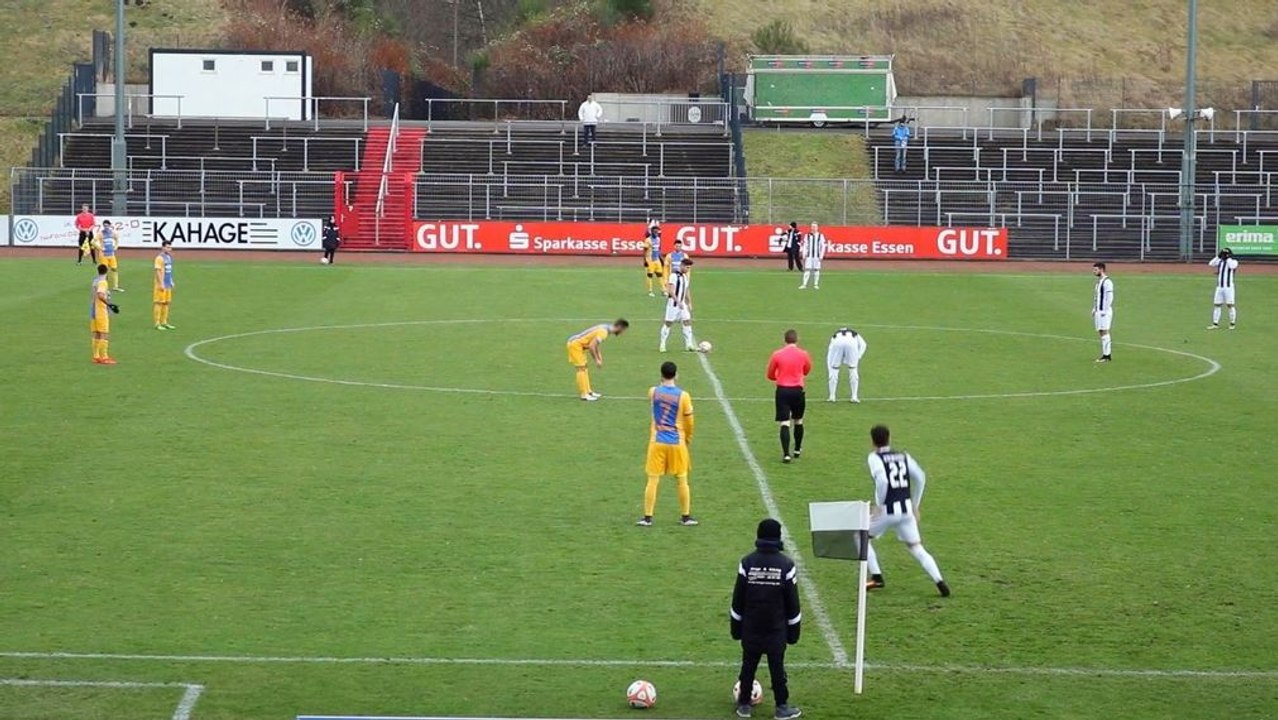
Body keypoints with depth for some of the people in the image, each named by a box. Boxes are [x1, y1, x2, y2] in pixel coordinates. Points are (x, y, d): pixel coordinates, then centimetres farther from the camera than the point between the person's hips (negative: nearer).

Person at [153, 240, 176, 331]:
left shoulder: (169, 257, 13)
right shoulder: (160, 258, -13)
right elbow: (158, 272, -17)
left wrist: (171, 282, 18)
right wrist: (161, 284, -20)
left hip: (168, 285, 9)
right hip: (161, 285, -9)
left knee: (166, 303, 12)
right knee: (159, 303, -4)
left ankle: (164, 322, 20)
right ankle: (157, 324, -1)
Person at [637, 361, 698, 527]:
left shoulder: (653, 392, -5)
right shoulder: (683, 396, -10)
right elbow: (689, 421, -2)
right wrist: (688, 438, 14)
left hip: (657, 442, 1)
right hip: (677, 443, -1)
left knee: (653, 480, 5)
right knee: (682, 480, 11)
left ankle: (647, 517, 5)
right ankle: (686, 517, 17)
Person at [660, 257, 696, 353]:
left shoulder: (685, 277, 13)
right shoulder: (674, 275, -13)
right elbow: (671, 291, -19)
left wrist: (689, 303, 17)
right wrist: (678, 302, -24)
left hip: (682, 304, 8)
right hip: (673, 303, -8)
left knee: (687, 322, 0)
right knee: (668, 323, -2)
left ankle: (689, 345, 1)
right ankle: (662, 345, 8)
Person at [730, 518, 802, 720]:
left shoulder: (747, 563, -8)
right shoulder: (786, 565, -9)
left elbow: (738, 599, -2)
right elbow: (792, 602, -2)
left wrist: (735, 626, 8)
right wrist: (793, 628, 8)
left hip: (750, 628, 1)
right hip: (776, 628, -1)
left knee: (748, 666, 12)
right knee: (777, 667, 6)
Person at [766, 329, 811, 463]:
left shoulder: (777, 355, -4)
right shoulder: (803, 354, -2)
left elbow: (770, 375, 6)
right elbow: (807, 371, 17)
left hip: (782, 390, -1)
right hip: (798, 390, 1)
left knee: (784, 424, -4)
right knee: (798, 421, 21)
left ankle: (786, 454, -15)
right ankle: (797, 449, 35)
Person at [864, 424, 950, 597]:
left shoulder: (874, 458, -3)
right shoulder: (903, 456, 12)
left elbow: (882, 481, -20)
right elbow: (920, 478, 7)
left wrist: (878, 505, -11)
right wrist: (915, 505, 16)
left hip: (887, 511, -4)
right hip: (906, 509, 4)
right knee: (916, 548, 9)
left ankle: (876, 577, 12)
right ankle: (940, 582, -8)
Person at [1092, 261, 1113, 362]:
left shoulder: (1107, 282, -13)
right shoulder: (1098, 281, 16)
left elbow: (1109, 297, -17)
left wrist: (1104, 311, -19)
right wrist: (1094, 309, 16)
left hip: (1105, 311, -9)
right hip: (1098, 311, 9)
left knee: (1104, 331, -8)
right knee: (1100, 332, 9)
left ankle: (1106, 355, -7)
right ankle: (1105, 353, 13)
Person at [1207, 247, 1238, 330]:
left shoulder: (1233, 262, -2)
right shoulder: (1220, 261, 13)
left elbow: (1231, 266, -23)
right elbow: (1211, 264, 1)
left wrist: (1228, 258, -11)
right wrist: (1218, 256, -2)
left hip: (1228, 287, -5)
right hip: (1219, 287, 5)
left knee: (1230, 305, -3)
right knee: (1216, 305, 3)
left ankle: (1232, 323, 7)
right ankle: (1215, 324, 6)